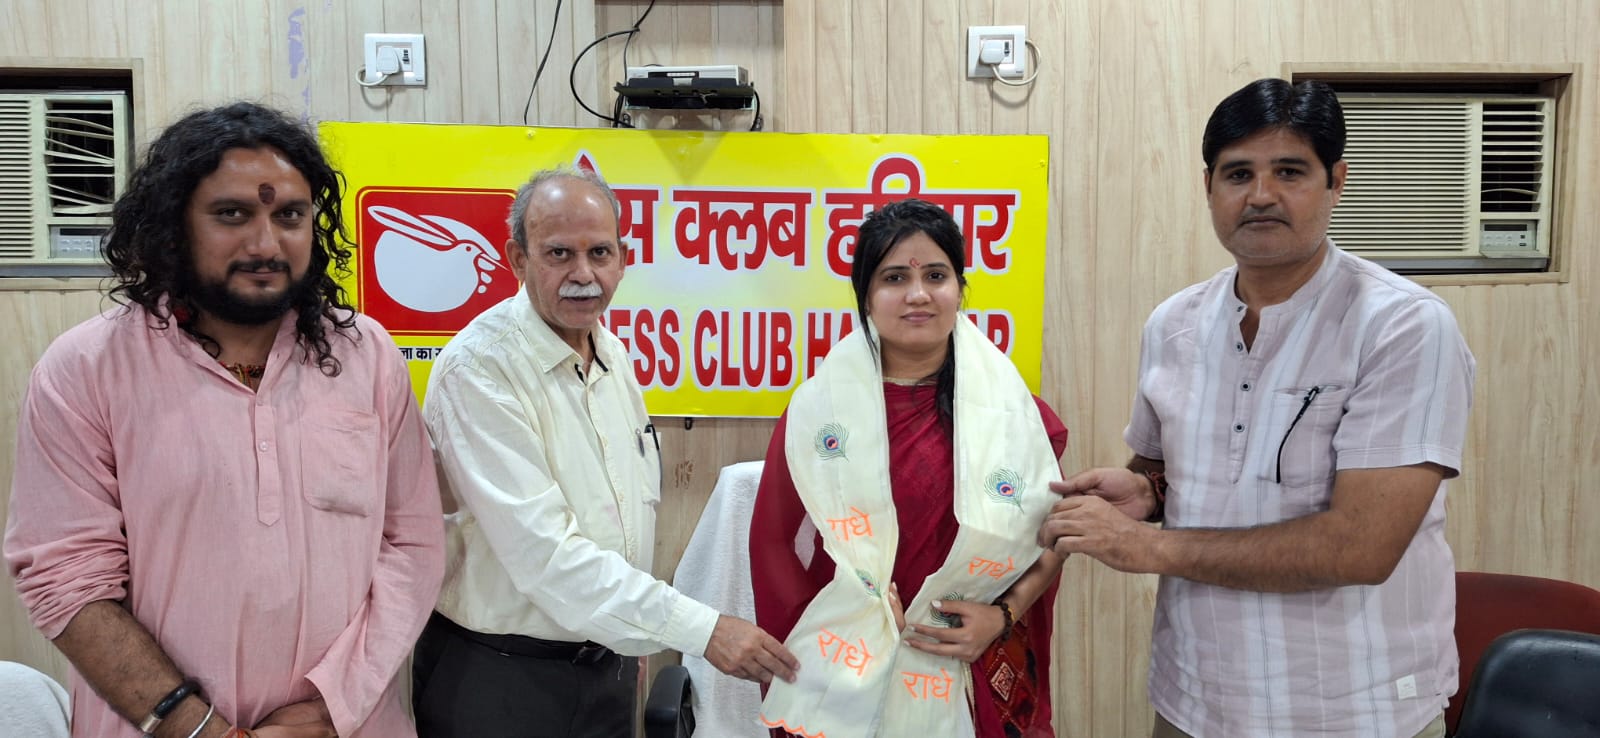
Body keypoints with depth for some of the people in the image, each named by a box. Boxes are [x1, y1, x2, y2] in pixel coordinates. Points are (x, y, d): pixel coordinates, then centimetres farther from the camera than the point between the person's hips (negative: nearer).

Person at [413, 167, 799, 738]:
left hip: (608, 666, 6)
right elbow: (542, 550, -25)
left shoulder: (613, 354, 4)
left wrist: (634, 642, 14)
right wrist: (701, 629, -26)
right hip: (500, 676, -6)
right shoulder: (479, 369, -20)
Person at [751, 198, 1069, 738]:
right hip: (846, 680, 0)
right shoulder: (818, 407, -5)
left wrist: (1005, 614, -10)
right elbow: (776, 545, -1)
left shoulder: (1010, 407, -4)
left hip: (973, 682, 1)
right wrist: (819, 642, -8)